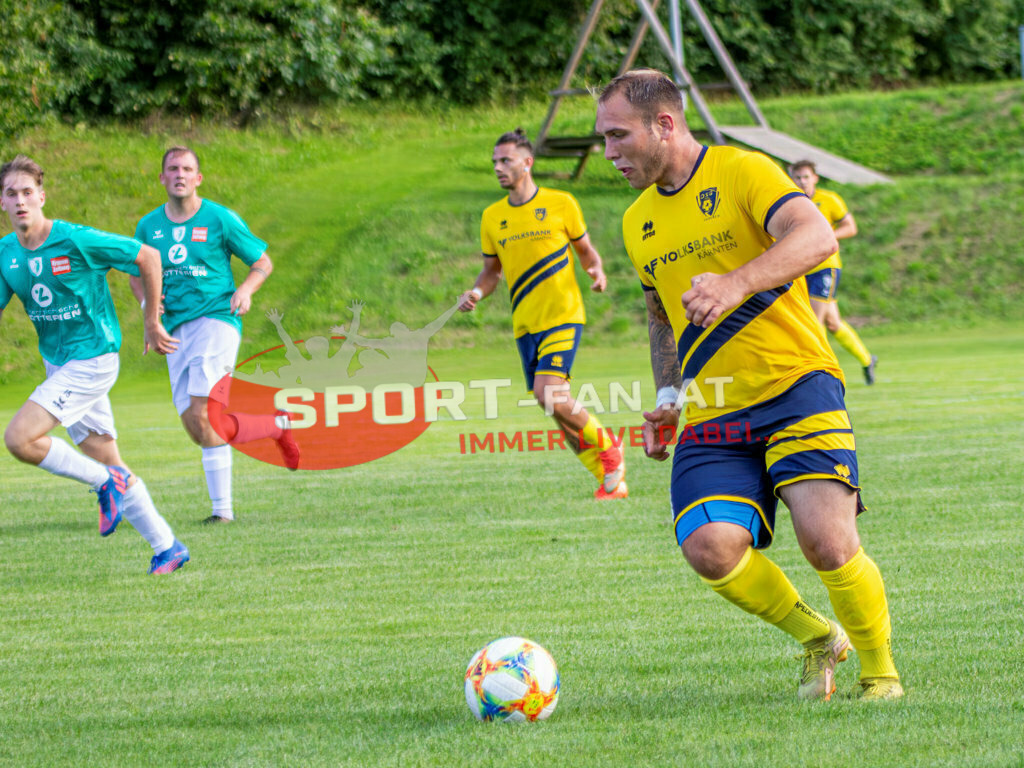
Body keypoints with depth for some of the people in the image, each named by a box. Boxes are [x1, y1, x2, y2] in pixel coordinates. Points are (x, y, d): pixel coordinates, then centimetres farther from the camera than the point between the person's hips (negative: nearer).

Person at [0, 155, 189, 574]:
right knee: (108, 462, 11)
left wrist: (152, 322, -2)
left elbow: (147, 257, -10)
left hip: (92, 360, -7)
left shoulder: (77, 241, -18)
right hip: (57, 363, 7)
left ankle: (105, 482, -2)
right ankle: (167, 547, 21)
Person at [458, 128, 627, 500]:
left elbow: (586, 250, 8)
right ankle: (611, 480, 16)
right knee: (560, 411, 4)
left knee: (550, 394, -23)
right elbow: (492, 270, 18)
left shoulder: (560, 204, -1)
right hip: (525, 325, 5)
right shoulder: (492, 217, 9)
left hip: (563, 316, -5)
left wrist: (597, 272, -13)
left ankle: (607, 448, 0)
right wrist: (476, 292, -2)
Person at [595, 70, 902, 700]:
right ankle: (816, 638, 7)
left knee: (826, 540, -22)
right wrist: (668, 396, 18)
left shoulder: (742, 172, -5)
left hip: (796, 385, -5)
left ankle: (881, 671, 4)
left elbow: (816, 235, -23)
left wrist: (735, 283, -37)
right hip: (711, 414, 5)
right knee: (710, 547, -20)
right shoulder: (639, 222, 17)